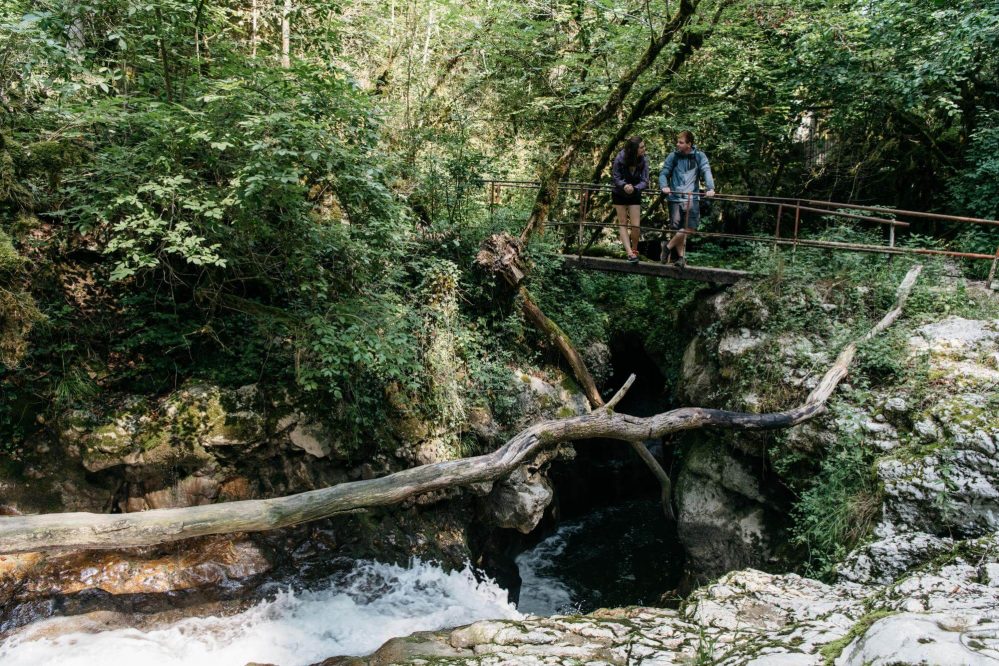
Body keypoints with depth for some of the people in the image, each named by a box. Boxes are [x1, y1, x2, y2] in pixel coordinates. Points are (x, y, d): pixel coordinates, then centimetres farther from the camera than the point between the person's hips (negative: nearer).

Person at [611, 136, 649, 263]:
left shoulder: (643, 161, -17)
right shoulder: (620, 159, -21)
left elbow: (645, 181, -16)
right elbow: (616, 177, -11)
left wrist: (634, 188, -35)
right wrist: (624, 185, -30)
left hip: (635, 195, 0)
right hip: (619, 194, 0)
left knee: (635, 226, -4)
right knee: (623, 223, 0)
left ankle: (634, 250, 20)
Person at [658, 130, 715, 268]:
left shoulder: (699, 156, 2)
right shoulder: (673, 156, 5)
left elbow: (706, 171, -8)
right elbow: (664, 173, 2)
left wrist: (710, 188, -24)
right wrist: (664, 186, -19)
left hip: (692, 198, 0)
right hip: (675, 197, 0)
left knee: (690, 227, -9)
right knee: (678, 228, 1)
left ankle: (668, 246, 9)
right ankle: (681, 257, 16)